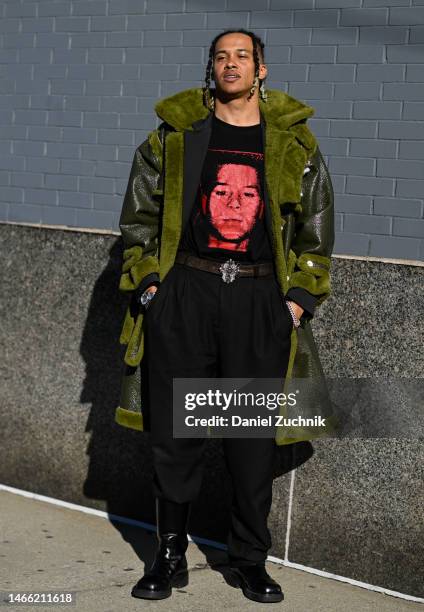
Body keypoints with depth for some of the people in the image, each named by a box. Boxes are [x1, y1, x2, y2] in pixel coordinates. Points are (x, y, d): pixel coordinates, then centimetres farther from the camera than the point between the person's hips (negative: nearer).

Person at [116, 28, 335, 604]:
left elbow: (316, 228, 12)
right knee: (173, 428, 4)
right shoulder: (174, 134, 7)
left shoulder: (294, 144, 8)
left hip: (260, 298, 0)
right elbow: (139, 216, 11)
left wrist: (300, 295, 3)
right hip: (184, 292, 0)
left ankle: (250, 560, 19)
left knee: (255, 435, 4)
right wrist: (148, 280, 1)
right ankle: (171, 554, 19)